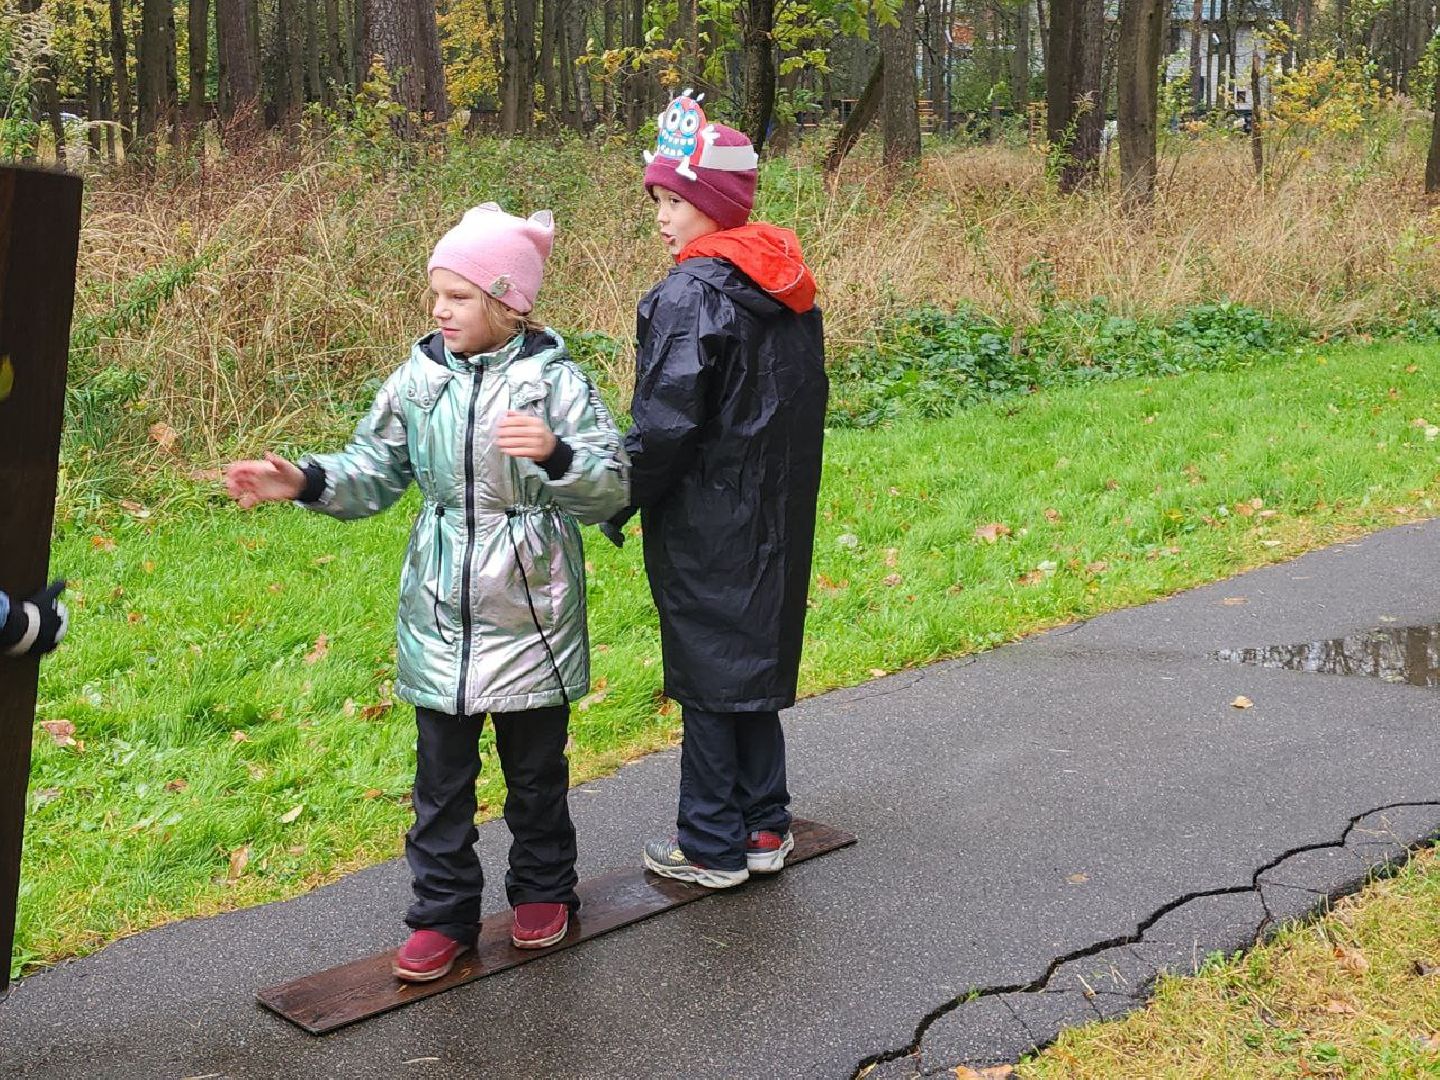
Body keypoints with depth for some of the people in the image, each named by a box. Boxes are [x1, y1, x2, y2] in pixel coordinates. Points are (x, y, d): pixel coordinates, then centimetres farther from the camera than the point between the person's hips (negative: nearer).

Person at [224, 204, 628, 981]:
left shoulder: (553, 379, -11)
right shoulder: (420, 378, 0)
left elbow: (610, 490, -14)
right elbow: (374, 473, 7)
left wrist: (556, 455, -32)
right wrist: (306, 483, -9)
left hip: (531, 614, -3)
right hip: (440, 616, 3)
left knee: (535, 766, 15)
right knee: (442, 773, 11)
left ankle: (542, 890, 35)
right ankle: (443, 913, 25)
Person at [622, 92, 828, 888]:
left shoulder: (693, 293, -18)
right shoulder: (786, 286, 8)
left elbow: (666, 420, -20)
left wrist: (624, 496, -7)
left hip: (707, 523, -8)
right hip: (776, 515, 8)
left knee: (708, 672, 2)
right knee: (757, 659, 17)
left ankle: (713, 846, 12)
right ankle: (764, 825, 26)